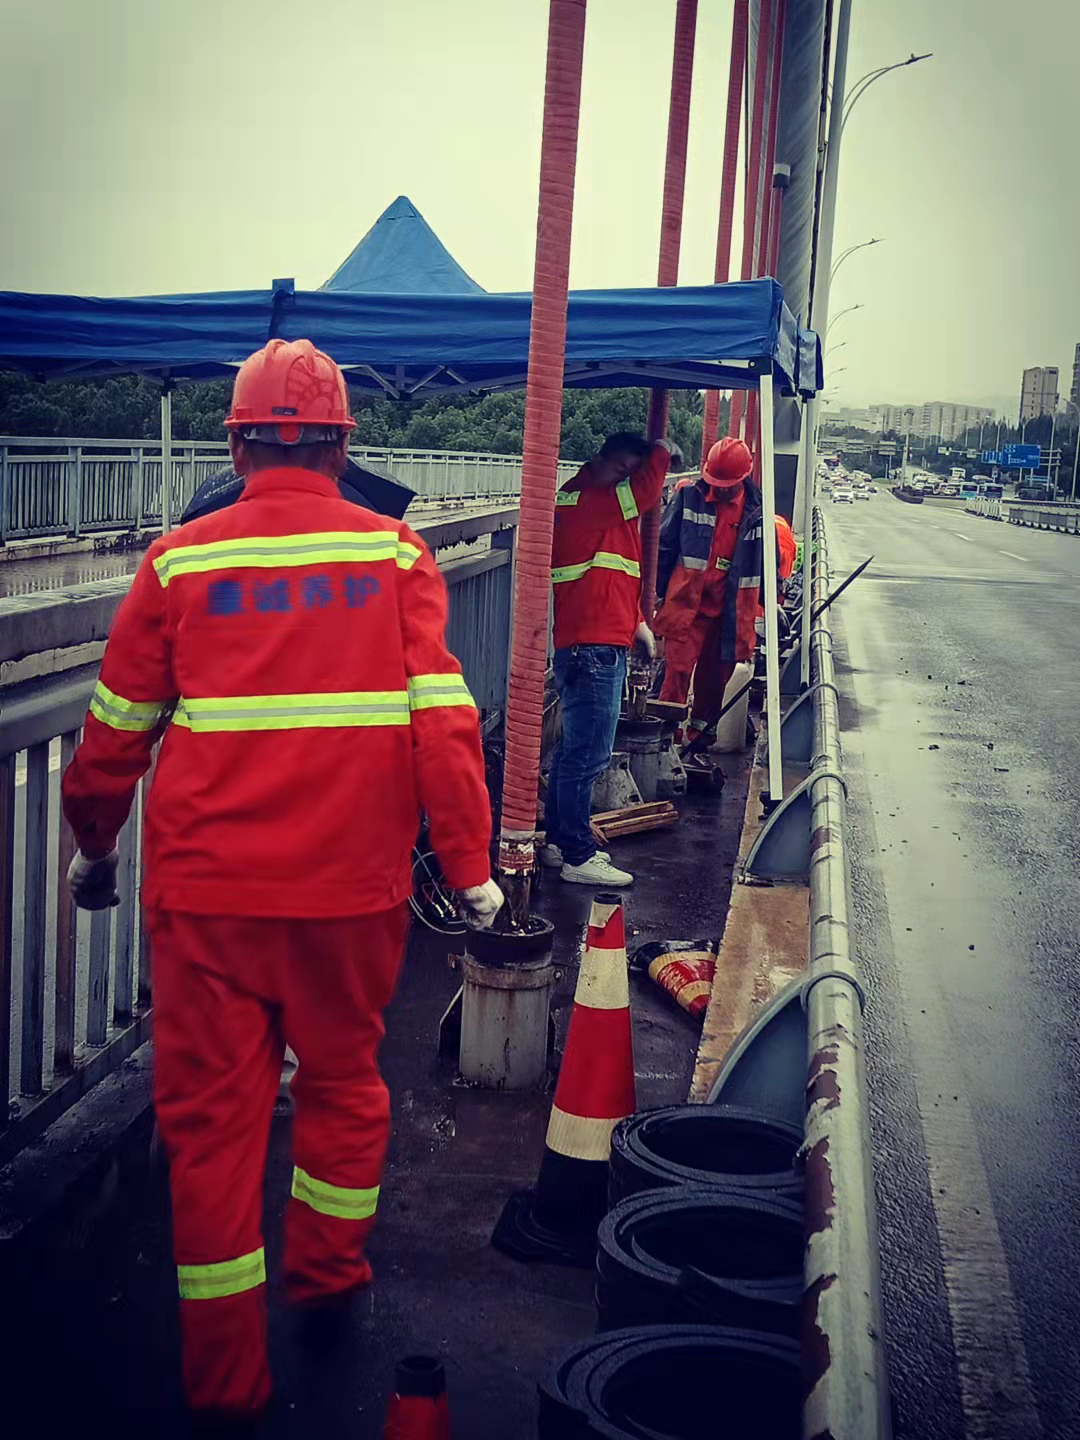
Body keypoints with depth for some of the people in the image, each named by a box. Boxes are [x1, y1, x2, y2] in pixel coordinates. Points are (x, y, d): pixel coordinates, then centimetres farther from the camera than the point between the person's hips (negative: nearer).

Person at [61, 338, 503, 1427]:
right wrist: (469, 868, -1)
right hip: (354, 888, 1)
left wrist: (94, 849, 20)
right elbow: (443, 719, -8)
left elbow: (115, 732, 5)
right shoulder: (394, 553, -3)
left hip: (204, 890, -1)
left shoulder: (179, 560, -2)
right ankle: (328, 1276, 41)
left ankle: (226, 1378, 18)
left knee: (211, 1113, 10)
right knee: (342, 1078, 23)